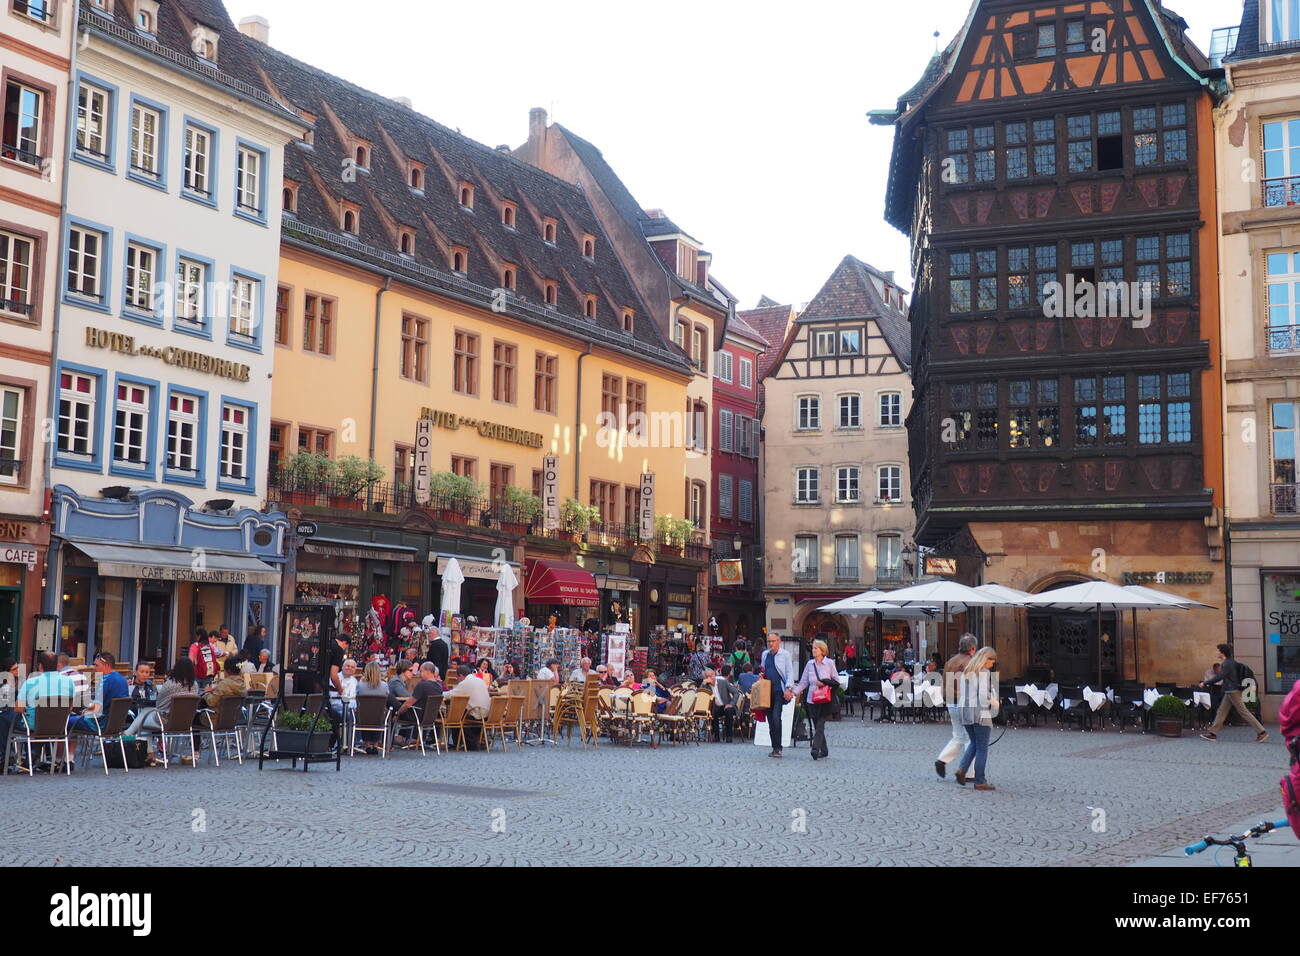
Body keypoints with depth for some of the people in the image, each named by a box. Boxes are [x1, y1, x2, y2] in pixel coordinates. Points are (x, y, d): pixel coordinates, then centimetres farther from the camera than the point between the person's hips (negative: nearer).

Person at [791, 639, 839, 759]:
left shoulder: (829, 663, 0)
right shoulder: (810, 664, 10)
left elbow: (836, 681, 3)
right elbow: (803, 682, 12)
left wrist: (824, 683, -10)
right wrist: (794, 692, 0)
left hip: (824, 700, -4)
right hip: (811, 699, 4)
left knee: (820, 725, -13)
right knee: (817, 726, 8)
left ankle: (816, 749, -20)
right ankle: (823, 750, 17)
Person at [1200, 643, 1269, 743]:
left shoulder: (1227, 664, -18)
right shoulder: (1232, 662, 12)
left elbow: (1219, 677, -21)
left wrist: (1205, 683, -14)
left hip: (1233, 692, -10)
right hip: (1229, 692, 10)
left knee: (1244, 712, -8)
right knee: (1221, 711, 10)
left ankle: (1261, 732, -6)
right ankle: (1212, 733, 11)